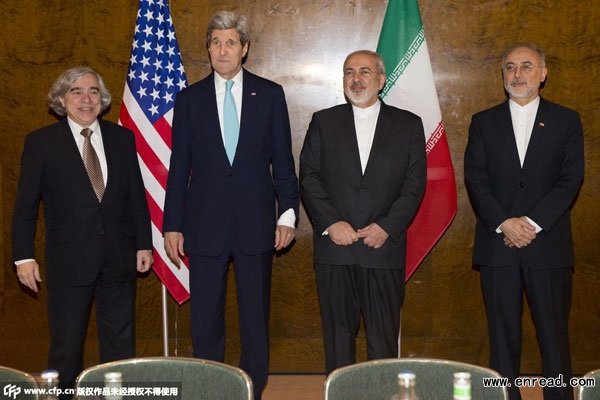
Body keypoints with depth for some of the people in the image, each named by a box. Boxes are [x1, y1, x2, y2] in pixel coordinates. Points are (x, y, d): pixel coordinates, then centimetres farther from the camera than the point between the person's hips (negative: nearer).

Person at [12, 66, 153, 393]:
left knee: (121, 342, 11)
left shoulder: (122, 138, 6)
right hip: (69, 261, -2)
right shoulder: (41, 142, -2)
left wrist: (143, 244, 5)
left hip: (118, 257, 3)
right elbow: (25, 206, -2)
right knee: (66, 346, 8)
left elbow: (137, 195, 8)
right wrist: (24, 257, -7)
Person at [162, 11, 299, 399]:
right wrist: (173, 224, 3)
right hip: (205, 223, 1)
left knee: (255, 317, 9)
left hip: (256, 222, 0)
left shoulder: (269, 94, 4)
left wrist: (288, 213, -2)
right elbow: (179, 167, 5)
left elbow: (283, 160, 5)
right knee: (206, 321, 7)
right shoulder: (190, 98, 5)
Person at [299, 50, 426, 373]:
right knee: (338, 333, 8)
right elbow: (308, 178, 2)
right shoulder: (324, 122, 9)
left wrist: (387, 227, -10)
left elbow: (414, 184, 1)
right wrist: (331, 223, -10)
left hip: (385, 246, -1)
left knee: (384, 337, 5)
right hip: (334, 247, 1)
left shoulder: (408, 125, 7)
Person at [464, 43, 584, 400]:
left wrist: (532, 223, -13)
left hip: (548, 244, -1)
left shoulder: (566, 120, 7)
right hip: (498, 245, 1)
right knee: (503, 334, 6)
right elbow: (475, 180, 1)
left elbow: (571, 179, -2)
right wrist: (504, 223, -12)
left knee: (554, 332, 3)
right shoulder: (484, 123, 10)